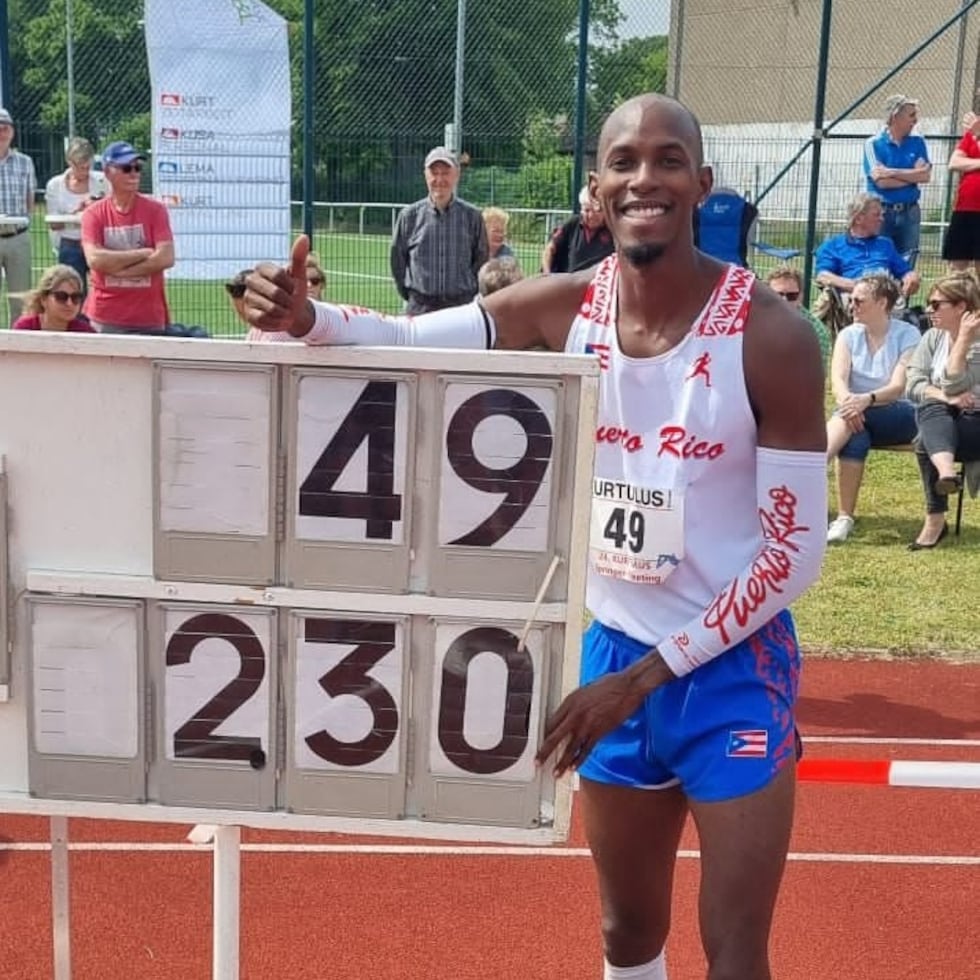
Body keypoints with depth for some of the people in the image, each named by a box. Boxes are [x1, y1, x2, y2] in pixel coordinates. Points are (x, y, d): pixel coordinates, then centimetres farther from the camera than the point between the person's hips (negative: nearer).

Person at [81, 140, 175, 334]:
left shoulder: (155, 210, 2)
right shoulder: (93, 214, 3)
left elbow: (165, 258, -9)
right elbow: (94, 259, -11)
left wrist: (118, 269, -10)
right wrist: (143, 254, -10)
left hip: (149, 318, 0)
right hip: (105, 318, 0)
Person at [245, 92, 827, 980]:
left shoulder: (770, 336, -18)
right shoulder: (565, 309, -6)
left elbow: (795, 550, -15)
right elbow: (407, 340, -10)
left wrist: (649, 675, -16)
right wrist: (303, 317, -32)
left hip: (733, 669, -3)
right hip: (612, 652, 4)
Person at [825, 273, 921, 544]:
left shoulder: (907, 335, -3)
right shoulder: (848, 335, 6)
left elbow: (898, 387, -16)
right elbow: (837, 380, -9)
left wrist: (867, 399, -35)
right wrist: (847, 401, -32)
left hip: (899, 417, -2)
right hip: (860, 416, 3)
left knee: (855, 418, -35)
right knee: (855, 437, -33)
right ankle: (844, 518, -39)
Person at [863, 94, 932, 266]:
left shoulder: (917, 143, 8)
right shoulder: (874, 144, -3)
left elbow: (926, 175, -4)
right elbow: (881, 181, -13)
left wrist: (892, 172, -11)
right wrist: (913, 176, -4)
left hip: (909, 213, 3)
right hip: (881, 212, -3)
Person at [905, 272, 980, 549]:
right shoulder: (933, 337, 6)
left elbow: (953, 384, -24)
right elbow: (913, 385, -4)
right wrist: (945, 397, -21)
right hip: (942, 421, 5)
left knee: (926, 445, -32)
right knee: (930, 407, -32)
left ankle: (936, 520, -30)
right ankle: (946, 470, -53)